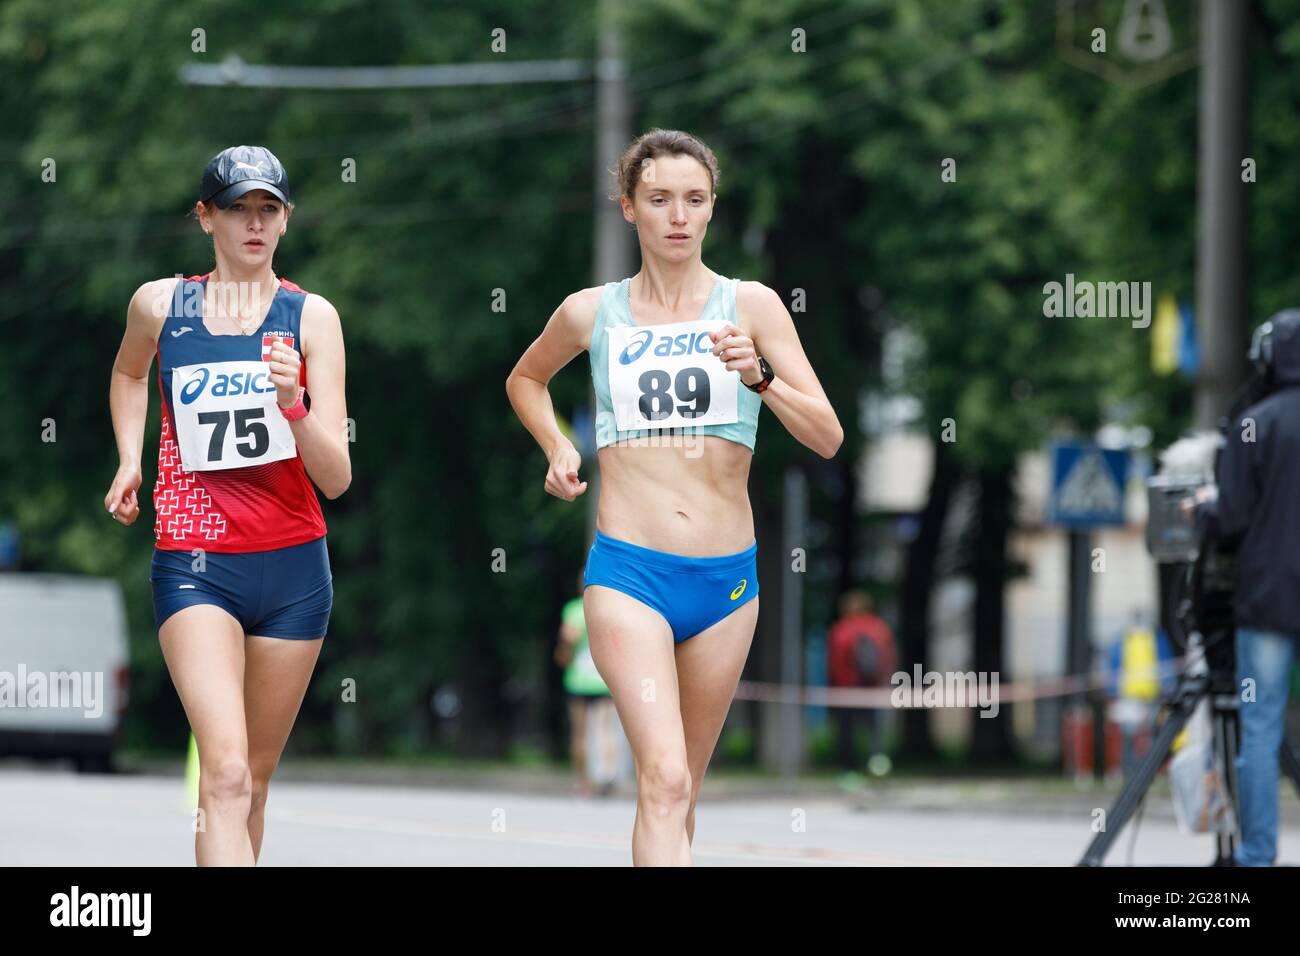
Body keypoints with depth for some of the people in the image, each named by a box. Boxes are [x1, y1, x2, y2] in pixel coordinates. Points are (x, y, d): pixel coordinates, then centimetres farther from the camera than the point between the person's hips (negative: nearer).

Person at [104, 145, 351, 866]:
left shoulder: (310, 315, 1)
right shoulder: (159, 304, 3)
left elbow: (336, 478, -5)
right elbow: (128, 374, 30)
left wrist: (293, 403, -22)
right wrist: (129, 460, 17)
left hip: (294, 565, 2)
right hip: (194, 563, -2)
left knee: (254, 780, 11)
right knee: (225, 776, -19)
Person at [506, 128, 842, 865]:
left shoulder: (753, 306, 2)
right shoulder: (592, 313, 5)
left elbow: (828, 437, -5)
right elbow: (525, 379, 27)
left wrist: (760, 377, -20)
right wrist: (556, 448, 10)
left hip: (726, 580, 2)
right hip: (628, 573, -2)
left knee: (681, 787, 12)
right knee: (664, 778, -19)